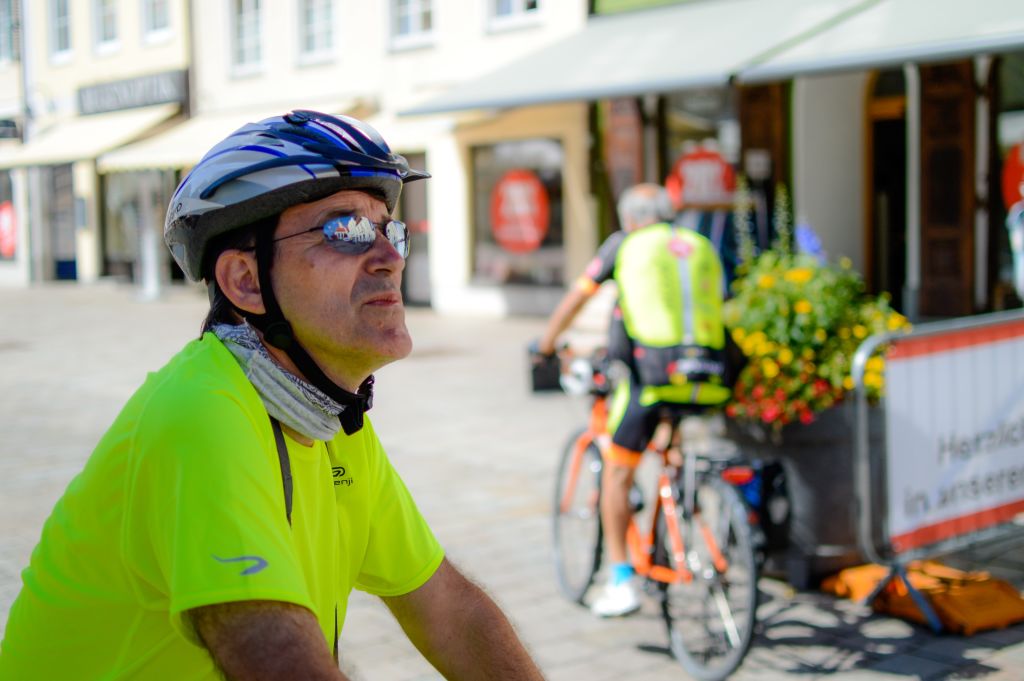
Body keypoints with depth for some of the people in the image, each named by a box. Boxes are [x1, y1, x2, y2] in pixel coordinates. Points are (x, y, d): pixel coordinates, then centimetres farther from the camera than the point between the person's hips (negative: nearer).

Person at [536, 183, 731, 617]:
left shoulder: (624, 244, 12)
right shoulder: (702, 248, 20)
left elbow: (575, 299, 18)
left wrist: (545, 345, 32)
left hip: (652, 375, -4)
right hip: (709, 380, 4)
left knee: (616, 474, 9)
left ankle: (621, 582, 6)